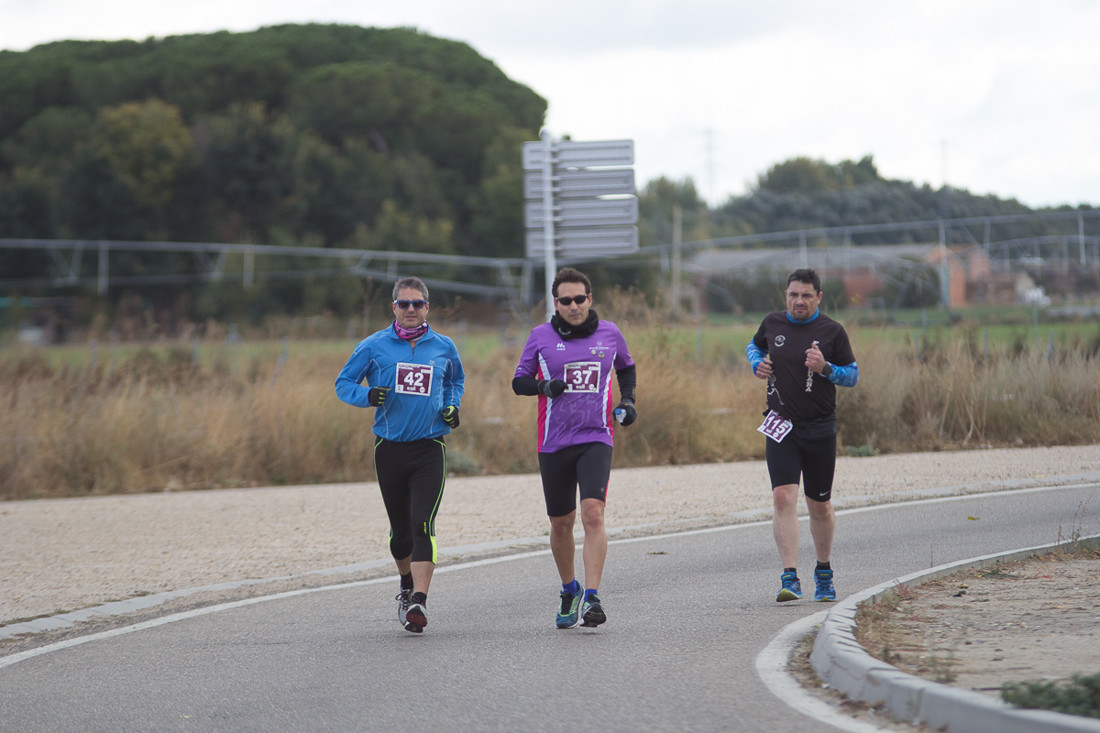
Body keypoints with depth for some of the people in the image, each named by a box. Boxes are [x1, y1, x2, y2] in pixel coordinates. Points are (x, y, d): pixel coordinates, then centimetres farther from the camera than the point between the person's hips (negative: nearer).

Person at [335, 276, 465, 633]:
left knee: (423, 524, -15)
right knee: (400, 528, 11)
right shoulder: (374, 346, 1)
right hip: (390, 449, 1)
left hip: (429, 449, -1)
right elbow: (343, 383, 7)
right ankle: (407, 585, 39)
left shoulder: (444, 347, 6)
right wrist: (367, 396, -14)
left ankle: (419, 602, -21)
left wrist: (452, 406, 5)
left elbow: (457, 380, 25)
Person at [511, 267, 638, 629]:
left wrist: (628, 400, 9)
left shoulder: (609, 333, 6)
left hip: (596, 439, -1)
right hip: (553, 443, 1)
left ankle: (591, 597, -20)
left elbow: (626, 368, 25)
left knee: (593, 513, -19)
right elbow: (519, 381, 7)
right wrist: (544, 386, -13)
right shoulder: (541, 336, 2)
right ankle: (569, 590, 33)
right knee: (561, 523, 10)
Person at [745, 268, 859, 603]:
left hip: (820, 429, -1)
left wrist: (825, 368, -18)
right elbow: (754, 345, 26)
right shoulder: (772, 323, 5)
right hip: (780, 426, 1)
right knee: (783, 497, -16)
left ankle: (824, 574, 30)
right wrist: (757, 364, 4)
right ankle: (790, 578, -20)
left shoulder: (832, 331, -3)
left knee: (820, 506, 9)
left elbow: (853, 375, 1)